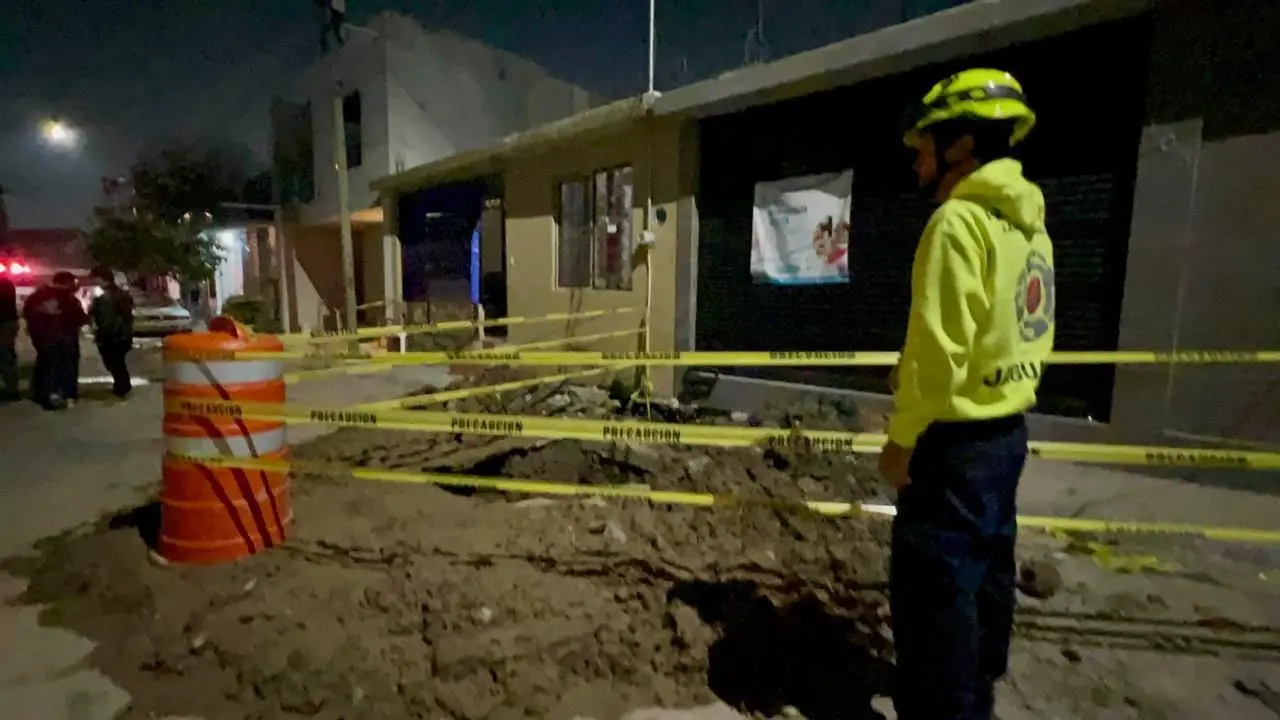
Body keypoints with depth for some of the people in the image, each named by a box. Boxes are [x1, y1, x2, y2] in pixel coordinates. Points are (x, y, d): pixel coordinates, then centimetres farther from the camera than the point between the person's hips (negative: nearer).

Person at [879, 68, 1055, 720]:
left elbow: (937, 346, -23)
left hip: (956, 438, -10)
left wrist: (902, 437, -15)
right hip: (1005, 428, 10)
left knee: (931, 582, 1)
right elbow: (1023, 334, 15)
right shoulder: (1027, 224, 12)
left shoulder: (959, 220, -17)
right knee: (985, 567, 21)